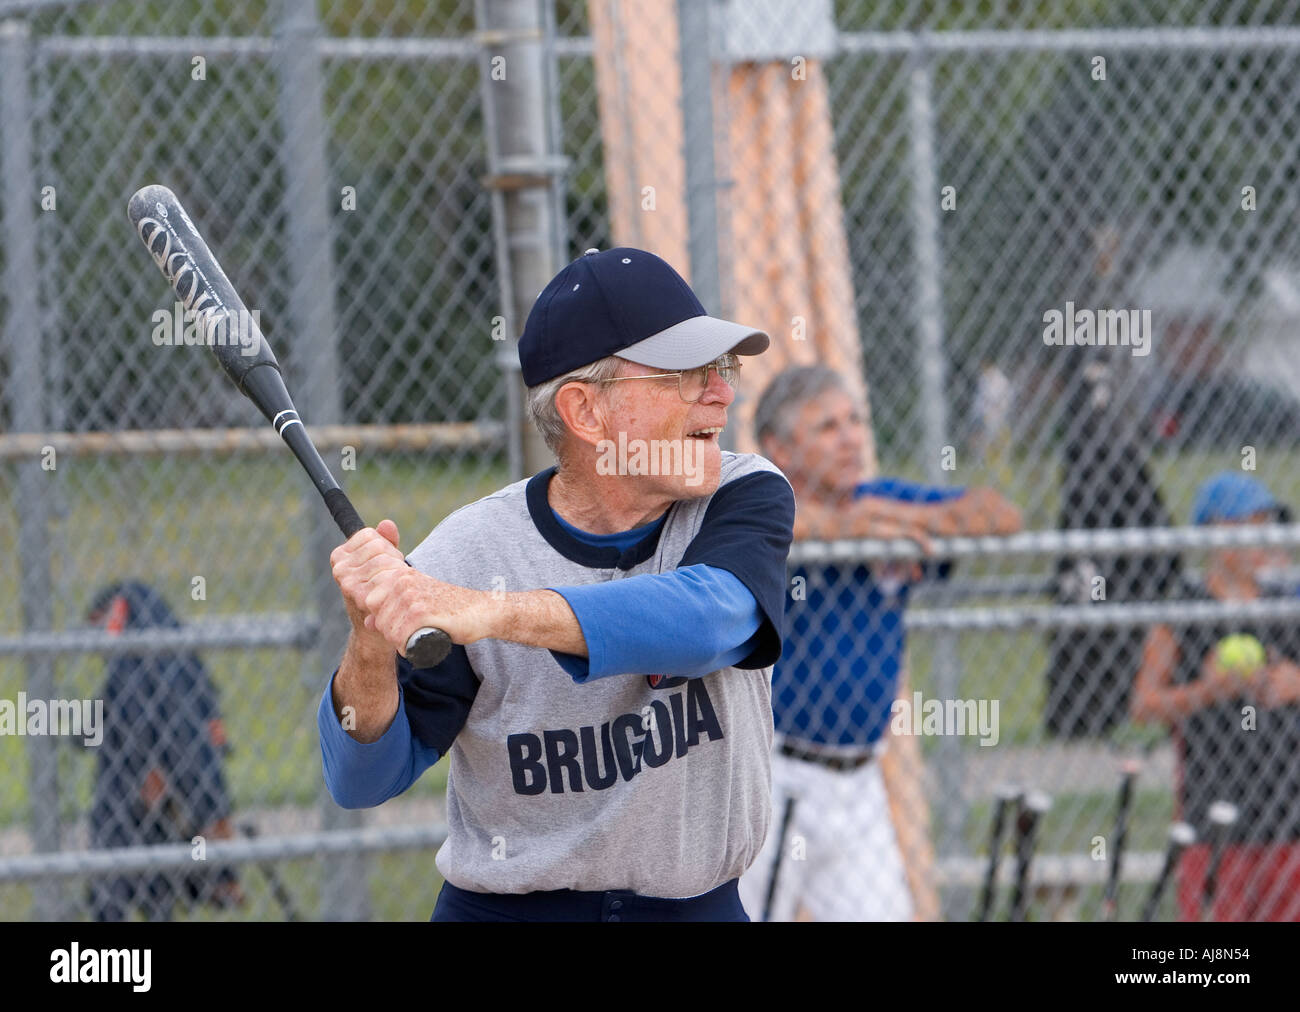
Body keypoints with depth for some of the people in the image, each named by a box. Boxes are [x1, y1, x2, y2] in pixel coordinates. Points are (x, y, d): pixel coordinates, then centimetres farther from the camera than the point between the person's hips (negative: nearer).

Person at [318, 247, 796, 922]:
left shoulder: (747, 497, -5)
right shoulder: (470, 552, -9)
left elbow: (710, 618, -28)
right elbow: (363, 781, -8)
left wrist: (491, 611, -39)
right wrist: (372, 648, -29)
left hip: (699, 910, 0)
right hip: (504, 911, 0)